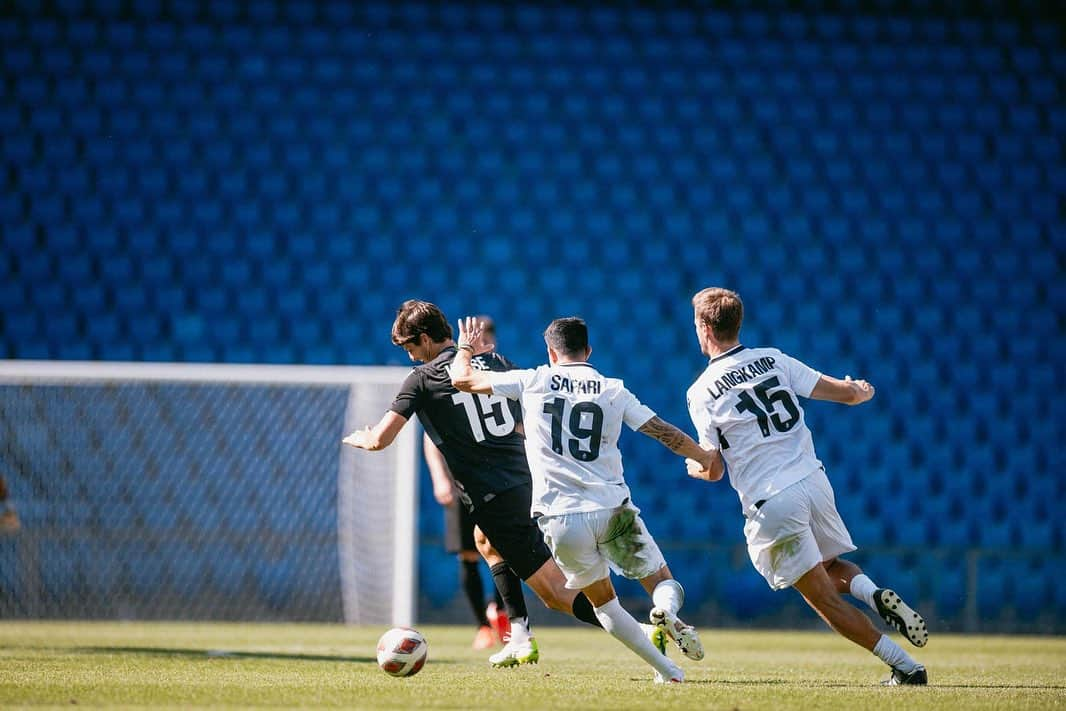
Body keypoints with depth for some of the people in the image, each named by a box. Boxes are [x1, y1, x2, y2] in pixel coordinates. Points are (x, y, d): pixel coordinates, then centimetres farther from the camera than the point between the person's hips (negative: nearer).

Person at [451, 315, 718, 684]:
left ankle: (666, 669, 7)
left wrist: (466, 349, 32)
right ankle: (666, 611, -22)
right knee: (663, 582, 15)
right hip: (613, 511, 0)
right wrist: (707, 458, 26)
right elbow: (668, 434, 11)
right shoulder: (614, 390, 8)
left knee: (602, 601, 19)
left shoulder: (532, 382, 4)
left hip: (560, 518, 0)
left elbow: (462, 379, 11)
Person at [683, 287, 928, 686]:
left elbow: (714, 471, -3)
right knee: (834, 568, 28)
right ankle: (875, 594, -6)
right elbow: (845, 393, 8)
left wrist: (695, 468, 21)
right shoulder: (773, 360, 8)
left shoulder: (702, 392, -3)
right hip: (814, 481, 5)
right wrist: (861, 392, 32)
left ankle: (905, 666, -7)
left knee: (826, 599, 2)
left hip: (770, 504, -5)